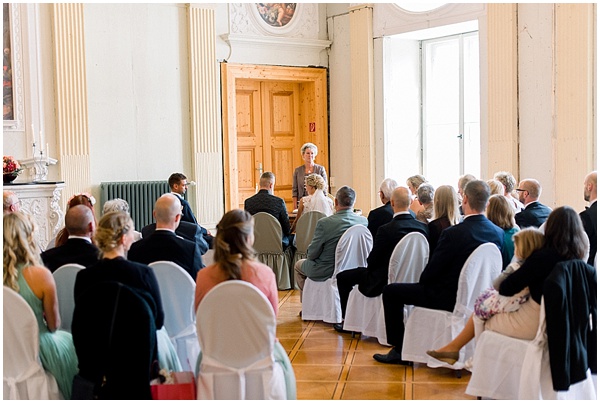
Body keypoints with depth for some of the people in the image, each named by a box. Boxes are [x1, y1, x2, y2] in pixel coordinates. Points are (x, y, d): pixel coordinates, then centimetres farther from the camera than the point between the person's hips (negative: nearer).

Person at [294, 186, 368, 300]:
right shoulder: (364, 221, -12)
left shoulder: (324, 223, -25)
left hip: (325, 273, -5)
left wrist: (309, 255, 7)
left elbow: (312, 254, -16)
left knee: (298, 264, 27)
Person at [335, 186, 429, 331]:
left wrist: (370, 264, 10)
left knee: (342, 277, 15)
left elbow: (372, 261, -15)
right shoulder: (423, 227, -8)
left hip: (384, 282, -7)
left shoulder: (386, 230, -25)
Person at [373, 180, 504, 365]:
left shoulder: (453, 233, -24)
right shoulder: (498, 233, -5)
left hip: (450, 298, -7)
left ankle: (398, 351, 11)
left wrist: (422, 281, 9)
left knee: (391, 291, 7)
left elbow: (431, 272, -16)